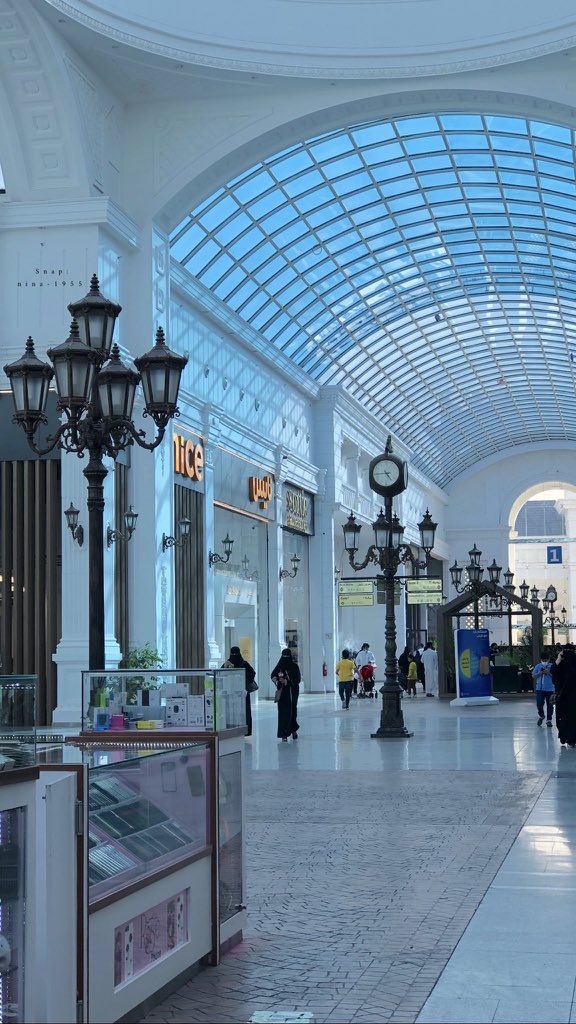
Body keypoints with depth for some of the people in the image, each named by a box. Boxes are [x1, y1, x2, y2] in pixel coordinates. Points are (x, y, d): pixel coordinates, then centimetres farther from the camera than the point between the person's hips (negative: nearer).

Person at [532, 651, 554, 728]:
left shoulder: (552, 666, -1)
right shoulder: (538, 666, 7)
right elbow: (533, 676, 6)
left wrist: (549, 672, -19)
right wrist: (540, 673, -10)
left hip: (550, 689, -2)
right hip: (540, 689, 2)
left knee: (550, 705, 2)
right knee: (539, 704, -2)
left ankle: (549, 720, 13)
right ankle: (541, 716, 25)